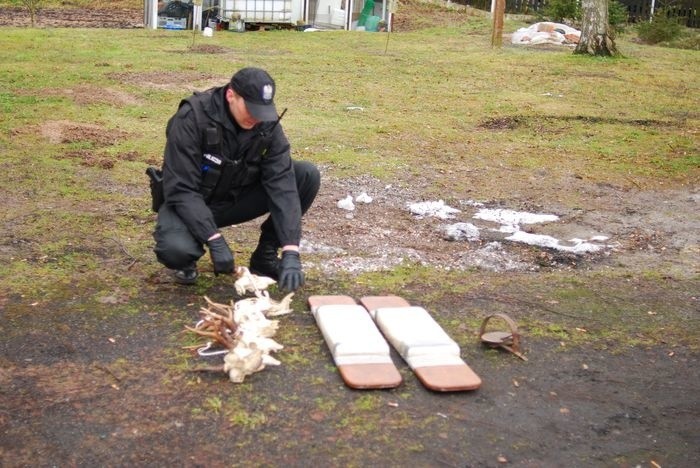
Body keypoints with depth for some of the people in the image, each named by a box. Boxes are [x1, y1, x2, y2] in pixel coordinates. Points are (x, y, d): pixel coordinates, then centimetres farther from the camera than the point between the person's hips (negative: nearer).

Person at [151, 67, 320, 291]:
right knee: (175, 249, -38)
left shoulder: (268, 124, -16)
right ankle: (186, 260, 2)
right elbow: (181, 190, -27)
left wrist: (291, 252, -31)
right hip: (191, 204, -4)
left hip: (238, 197, 4)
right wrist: (215, 241, -37)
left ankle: (265, 255, -2)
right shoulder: (192, 119, -26)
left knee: (308, 175, -16)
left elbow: (282, 184, -22)